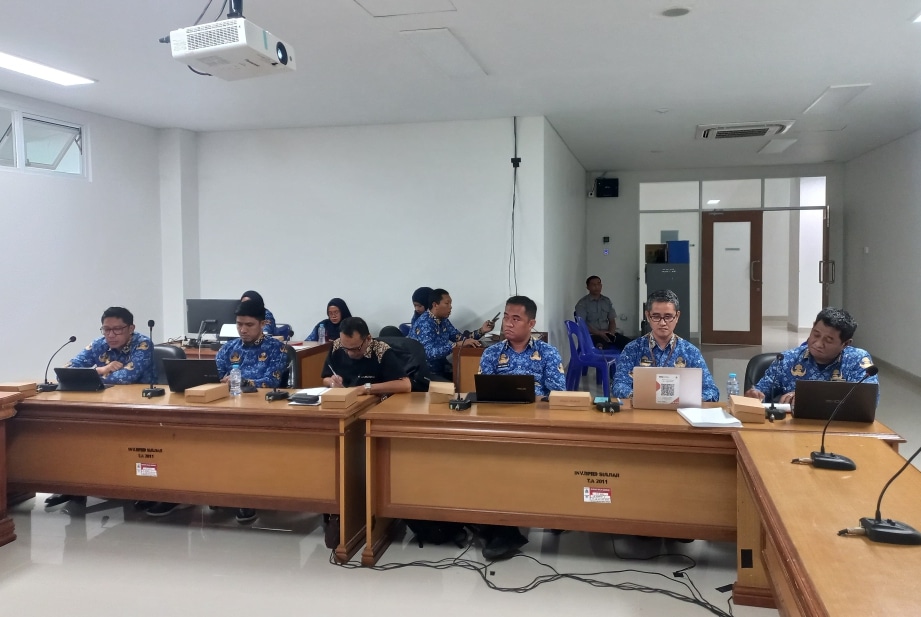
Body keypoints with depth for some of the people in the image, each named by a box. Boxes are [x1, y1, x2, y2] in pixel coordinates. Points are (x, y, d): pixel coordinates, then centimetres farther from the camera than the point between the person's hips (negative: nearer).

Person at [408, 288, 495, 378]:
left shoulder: (443, 320, 8)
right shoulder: (425, 323, -20)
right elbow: (429, 353, -32)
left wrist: (481, 331, -4)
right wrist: (458, 344, -37)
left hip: (440, 370, 8)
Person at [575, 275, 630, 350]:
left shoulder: (607, 301, 17)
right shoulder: (582, 303, 0)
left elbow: (612, 321, 16)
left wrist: (611, 332, -6)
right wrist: (599, 333, -19)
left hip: (607, 333, 6)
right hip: (592, 335, -6)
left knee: (627, 343, -19)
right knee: (601, 346, -39)